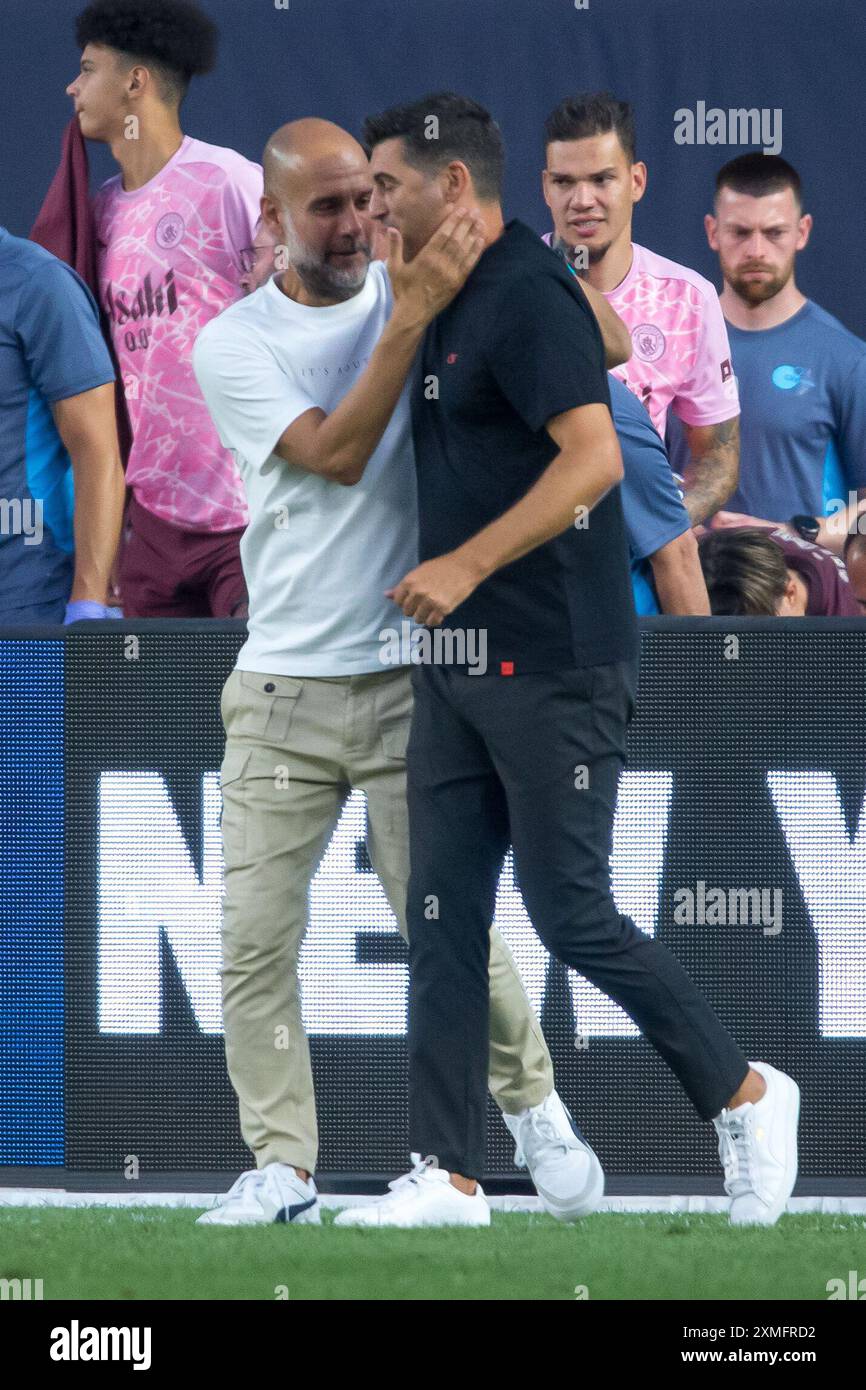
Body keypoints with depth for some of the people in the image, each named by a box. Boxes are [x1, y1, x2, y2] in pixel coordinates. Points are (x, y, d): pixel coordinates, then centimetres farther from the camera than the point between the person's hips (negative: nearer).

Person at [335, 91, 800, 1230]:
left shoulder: (528, 294, -15)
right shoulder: (453, 305, 15)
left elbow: (593, 455, -26)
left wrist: (465, 565, -29)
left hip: (553, 666, -10)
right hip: (463, 667, 10)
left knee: (569, 910, -5)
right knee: (443, 913, 4)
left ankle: (743, 1094, 11)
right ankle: (449, 1175, 4)